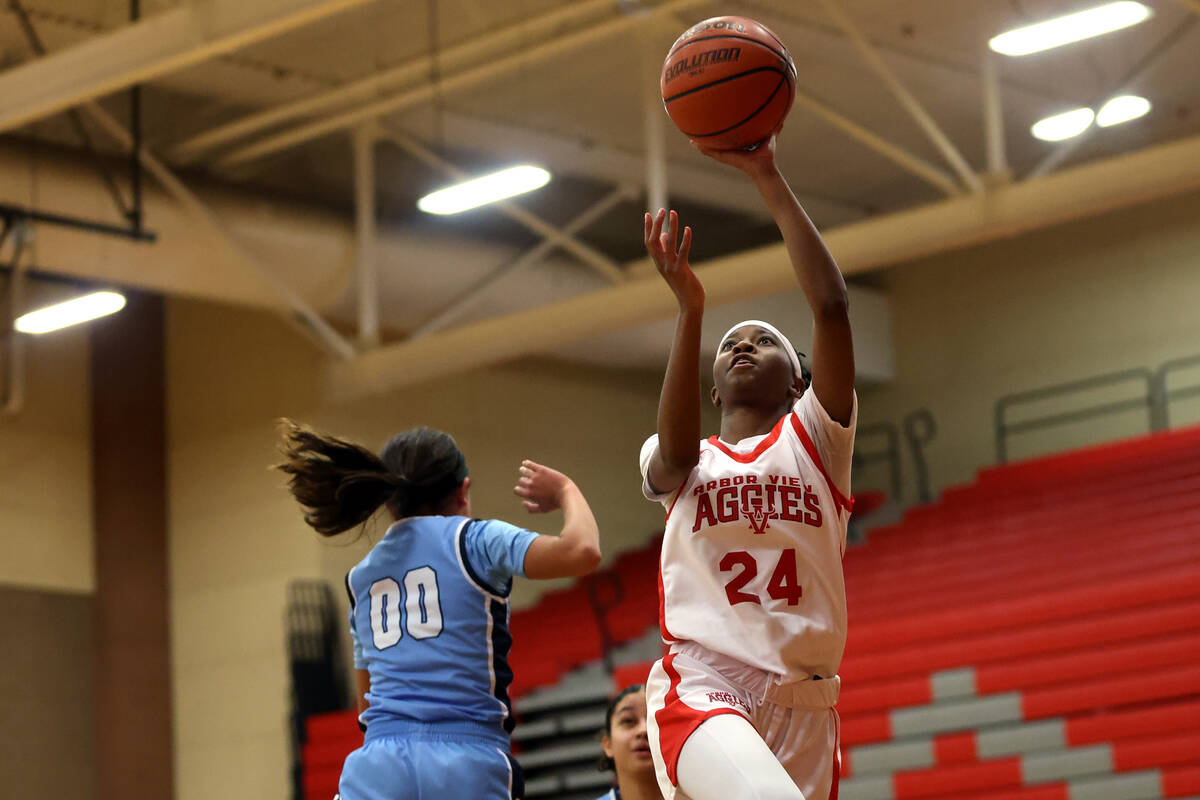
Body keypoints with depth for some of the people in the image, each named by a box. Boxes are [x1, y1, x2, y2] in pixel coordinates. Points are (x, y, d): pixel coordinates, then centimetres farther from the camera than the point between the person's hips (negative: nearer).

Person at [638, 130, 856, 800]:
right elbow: (677, 453, -13)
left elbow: (832, 306, -1)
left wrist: (769, 180, -5)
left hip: (803, 705, 3)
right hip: (702, 691, -2)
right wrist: (690, 308, -22)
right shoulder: (680, 463, 15)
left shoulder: (813, 439, 13)